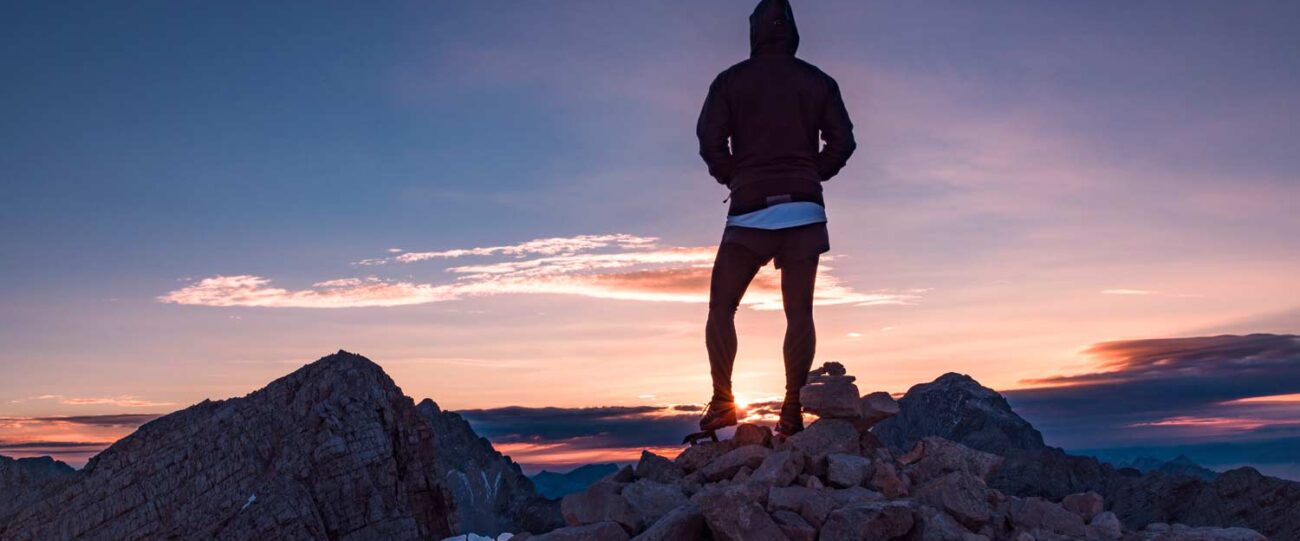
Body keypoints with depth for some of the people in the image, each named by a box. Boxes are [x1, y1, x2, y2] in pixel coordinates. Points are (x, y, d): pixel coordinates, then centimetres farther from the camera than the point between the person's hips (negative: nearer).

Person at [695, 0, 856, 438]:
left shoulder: (731, 80, 5)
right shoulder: (818, 81, 10)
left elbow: (709, 140, -5)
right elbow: (842, 142, 4)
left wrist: (733, 178, 11)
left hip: (750, 210, -2)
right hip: (805, 210, 2)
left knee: (721, 307, 6)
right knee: (799, 312, 3)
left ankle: (722, 400, -4)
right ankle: (792, 409, -1)